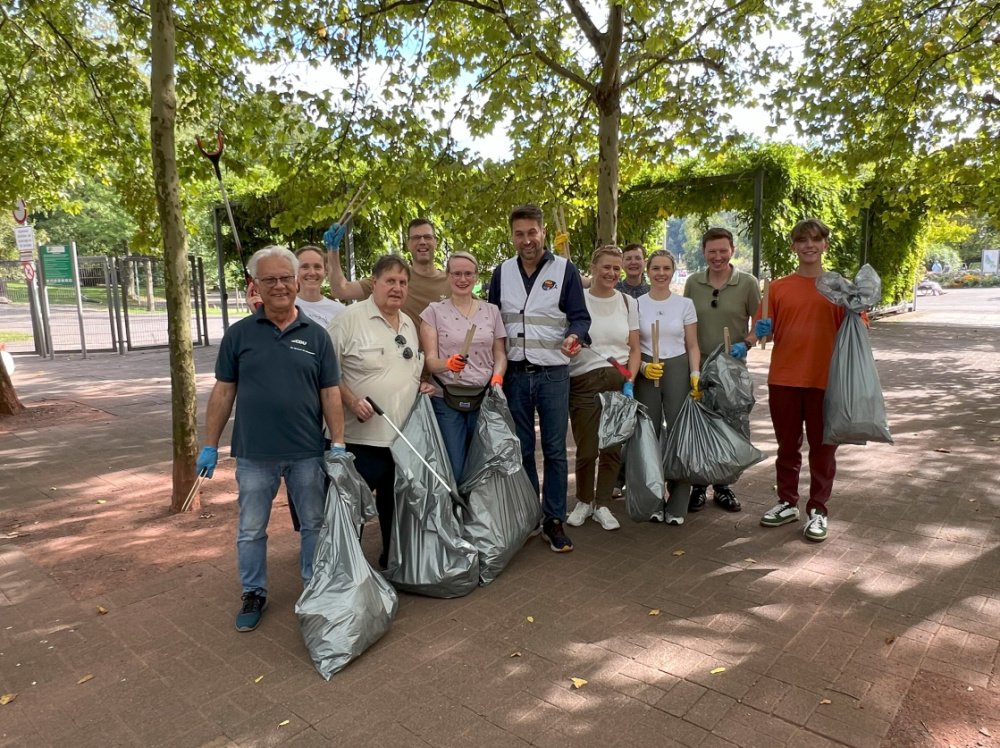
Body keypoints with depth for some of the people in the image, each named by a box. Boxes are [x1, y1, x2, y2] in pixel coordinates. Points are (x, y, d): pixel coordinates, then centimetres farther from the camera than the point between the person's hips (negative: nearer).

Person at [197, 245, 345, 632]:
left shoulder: (315, 334, 1)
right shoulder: (239, 334, 0)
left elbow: (330, 393, 0)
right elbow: (223, 391, 2)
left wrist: (338, 444, -4)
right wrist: (210, 446, 1)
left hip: (307, 453, 0)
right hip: (254, 454, 0)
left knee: (314, 524, 13)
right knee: (251, 529, 13)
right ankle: (254, 594, 33)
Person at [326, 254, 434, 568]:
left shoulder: (409, 324, 13)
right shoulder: (350, 318, -9)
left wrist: (422, 386, 6)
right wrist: (351, 401, -21)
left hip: (404, 434, 7)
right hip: (363, 436, -7)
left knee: (395, 501, 19)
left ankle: (393, 559, 36)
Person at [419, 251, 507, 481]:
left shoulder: (491, 311, 9)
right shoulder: (434, 311, 0)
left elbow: (500, 354, 11)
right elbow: (430, 360, -6)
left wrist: (497, 376, -10)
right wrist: (448, 363, -27)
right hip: (446, 400, -2)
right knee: (453, 471, -2)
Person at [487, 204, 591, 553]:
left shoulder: (565, 270, 0)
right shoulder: (501, 273, 9)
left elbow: (580, 316, -1)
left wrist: (574, 336, -24)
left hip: (553, 373, -2)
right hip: (514, 373, 3)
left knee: (554, 451, 3)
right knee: (521, 450, 10)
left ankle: (554, 520, 14)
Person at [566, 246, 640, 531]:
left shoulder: (628, 302, 9)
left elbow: (634, 348, 8)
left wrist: (629, 382, -2)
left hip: (619, 381, 3)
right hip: (584, 382, -3)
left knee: (613, 447, 5)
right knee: (586, 449, 0)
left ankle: (602, 506, 22)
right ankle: (583, 502, 24)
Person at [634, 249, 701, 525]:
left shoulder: (685, 304, 5)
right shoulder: (637, 304, 4)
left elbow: (692, 346, 6)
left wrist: (695, 375, -7)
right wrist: (642, 367, -13)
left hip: (678, 371, 0)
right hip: (647, 375, 0)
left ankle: (677, 506, 7)